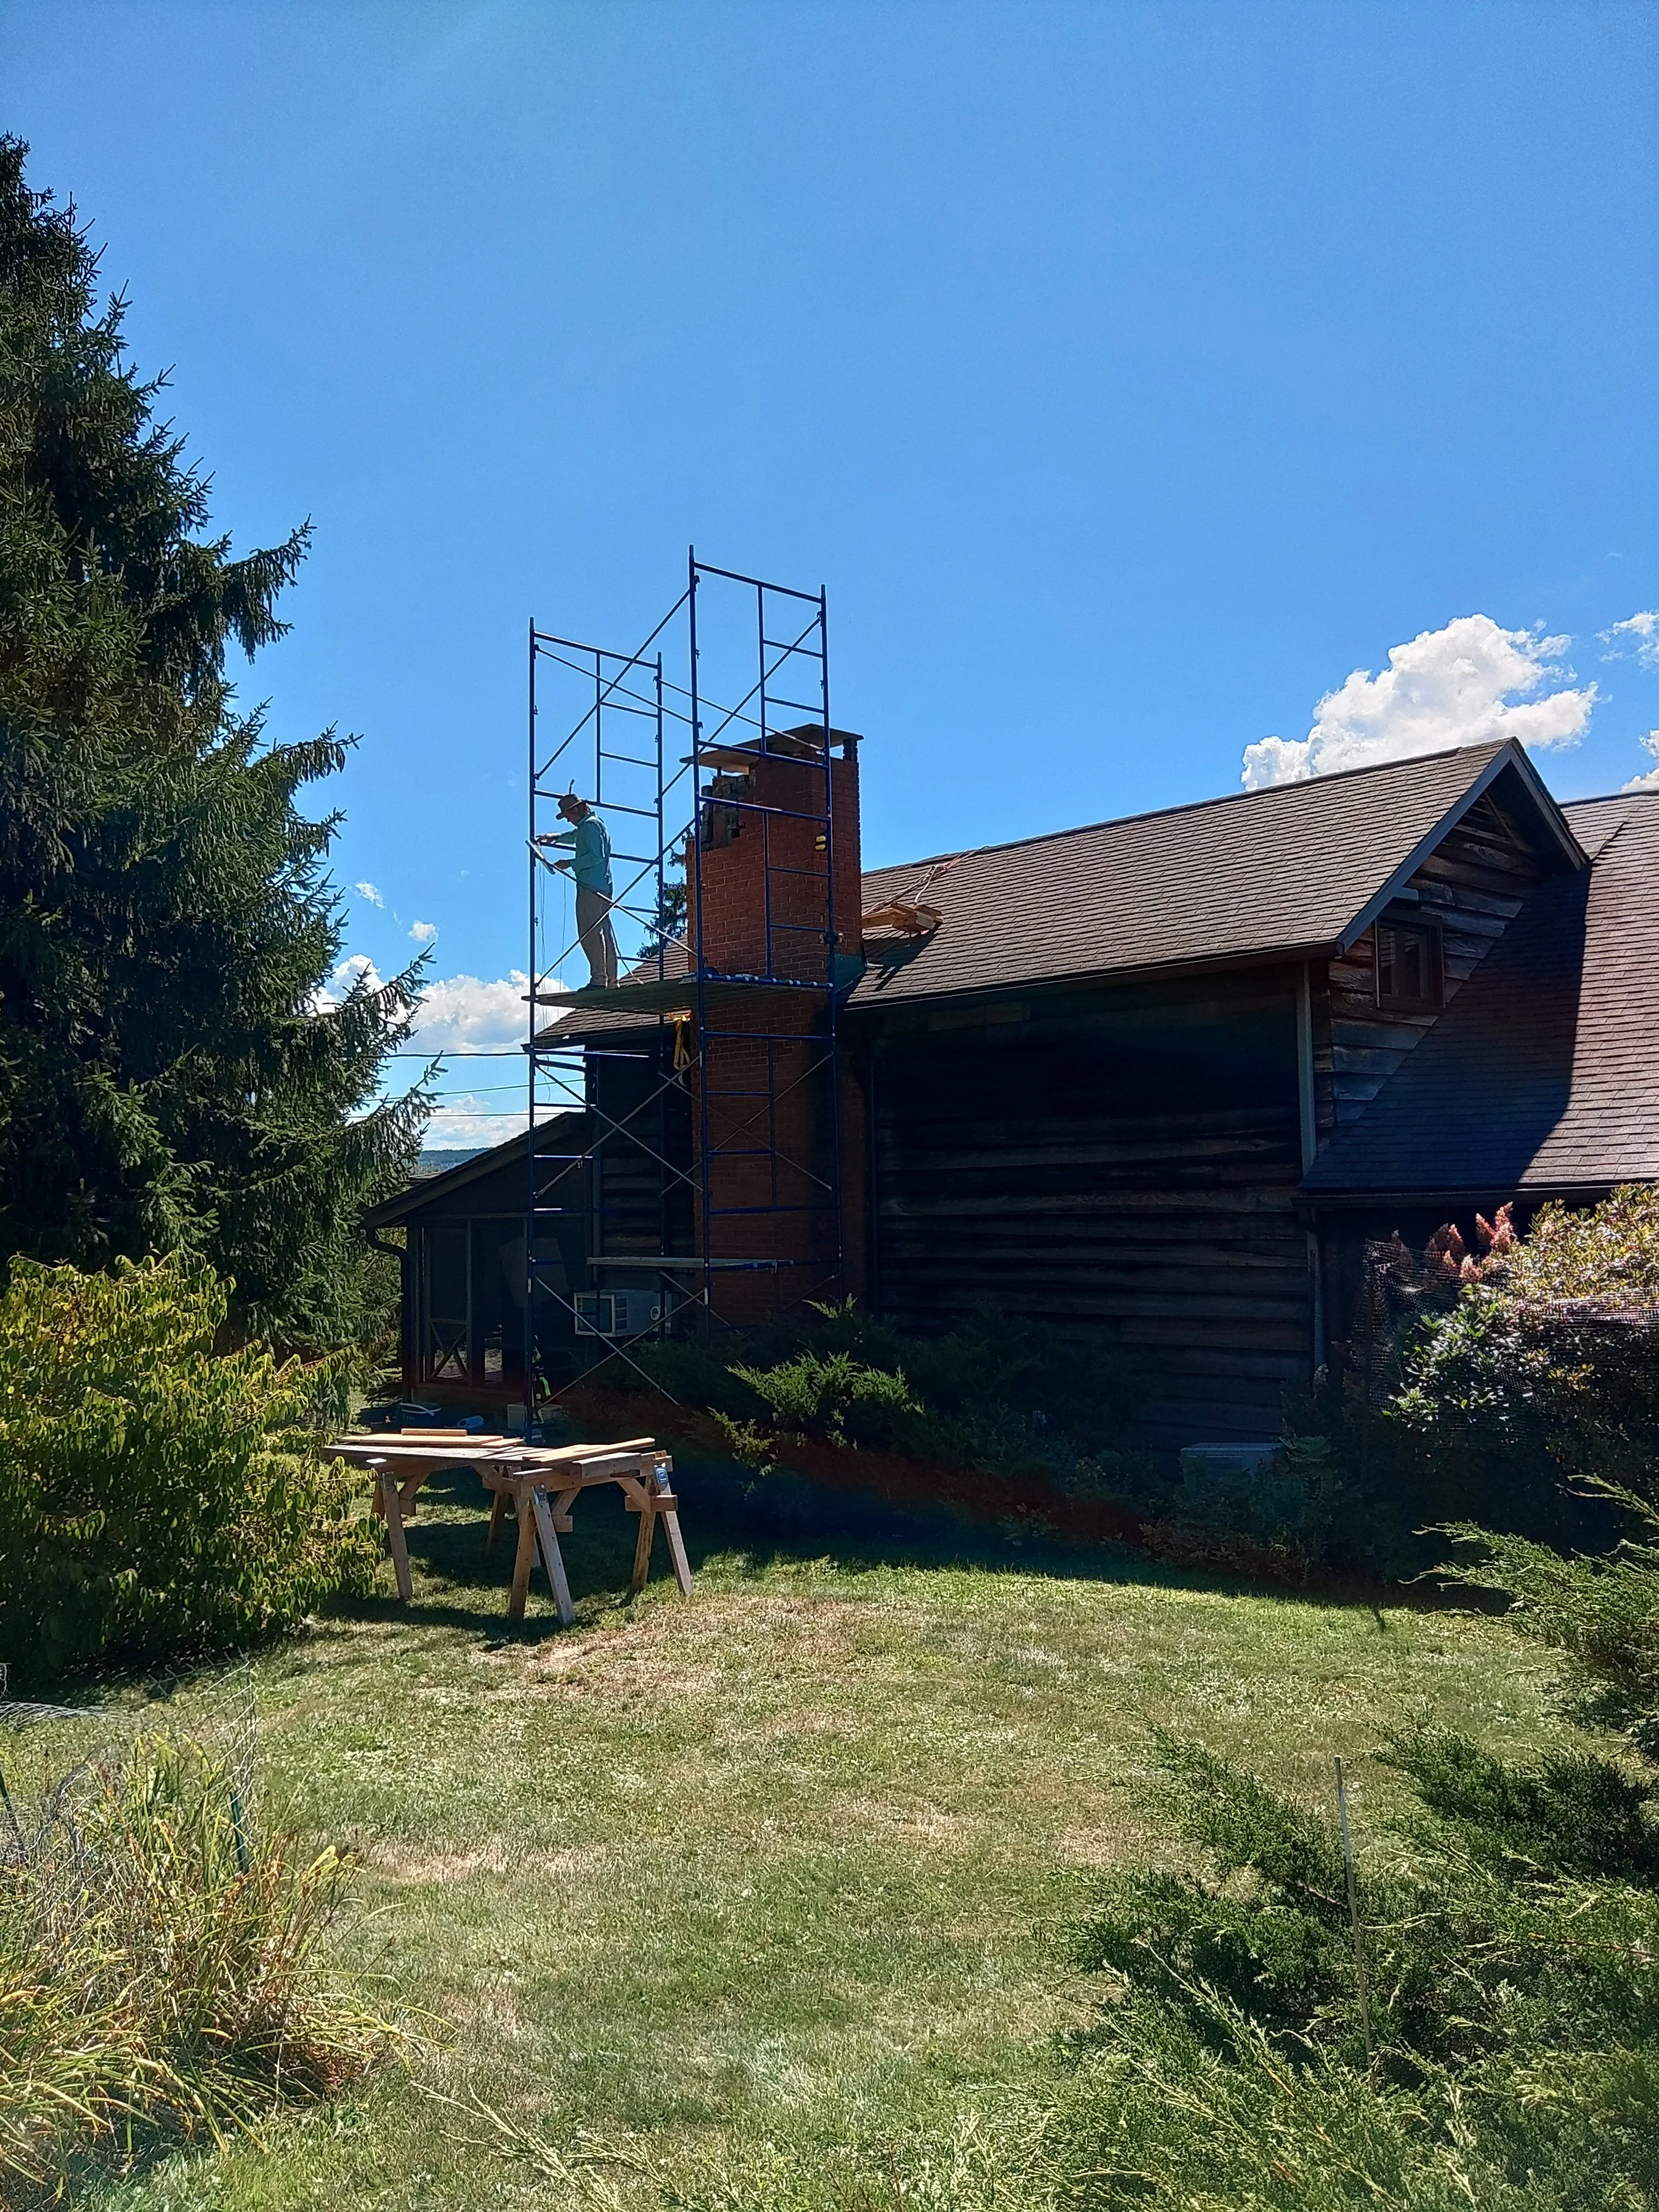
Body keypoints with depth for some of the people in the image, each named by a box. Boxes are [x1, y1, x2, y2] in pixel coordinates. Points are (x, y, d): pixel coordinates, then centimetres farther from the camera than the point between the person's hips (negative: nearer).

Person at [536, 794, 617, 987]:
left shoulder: (590, 825, -8)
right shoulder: (594, 824, 24)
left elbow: (596, 855, -20)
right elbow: (574, 836, 45)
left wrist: (570, 864, -15)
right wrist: (555, 837, 34)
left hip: (591, 886, -10)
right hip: (603, 888, 10)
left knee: (589, 933, -12)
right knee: (604, 932, 8)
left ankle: (599, 978, -17)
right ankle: (611, 979, 8)